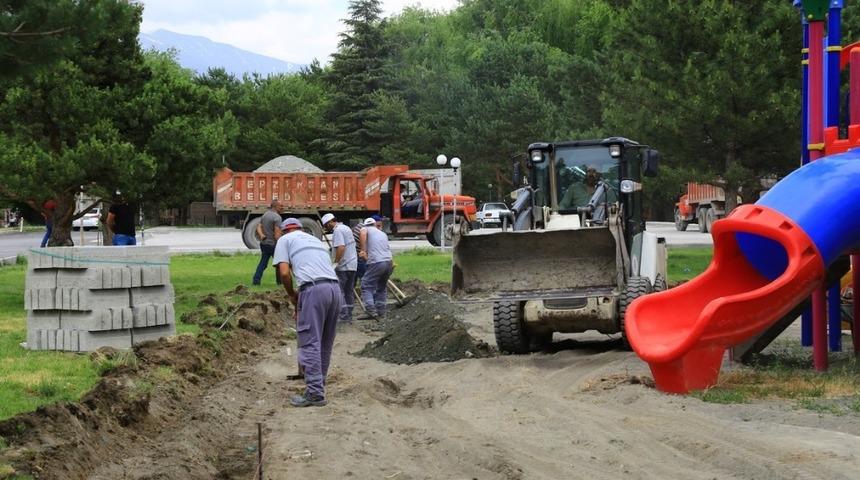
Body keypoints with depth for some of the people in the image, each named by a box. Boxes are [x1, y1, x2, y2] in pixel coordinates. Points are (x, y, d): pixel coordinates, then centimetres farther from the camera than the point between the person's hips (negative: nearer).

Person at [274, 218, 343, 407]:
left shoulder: (285, 240, 13)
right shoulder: (315, 239, 31)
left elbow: (284, 272, -1)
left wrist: (292, 295, 17)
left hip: (313, 288, -6)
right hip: (335, 287, 6)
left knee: (310, 342, -4)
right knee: (325, 344, 15)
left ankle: (315, 393, -8)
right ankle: (319, 385, 22)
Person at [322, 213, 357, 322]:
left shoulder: (337, 231, -14)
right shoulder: (346, 228, 17)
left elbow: (341, 248, -25)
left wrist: (335, 262, -23)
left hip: (343, 266, -10)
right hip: (353, 264, 10)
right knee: (349, 291, 13)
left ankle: (344, 316, -11)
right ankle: (349, 315, 17)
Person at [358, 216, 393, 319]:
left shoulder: (366, 229, 9)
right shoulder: (383, 234, 27)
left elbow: (363, 234, -13)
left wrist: (363, 251, -12)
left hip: (376, 263, -6)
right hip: (389, 262, 6)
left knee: (366, 286, -2)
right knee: (382, 287, 21)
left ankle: (372, 312, -14)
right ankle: (381, 312, 20)